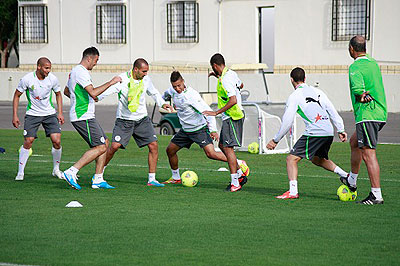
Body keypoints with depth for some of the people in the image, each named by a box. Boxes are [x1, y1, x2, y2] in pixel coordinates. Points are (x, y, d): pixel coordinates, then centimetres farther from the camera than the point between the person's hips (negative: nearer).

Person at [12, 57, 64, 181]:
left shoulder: (53, 79, -8)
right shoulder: (27, 79, -15)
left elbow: (58, 94, 10)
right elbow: (17, 96, -2)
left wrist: (60, 113, 4)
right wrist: (15, 116, -6)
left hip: (49, 113, 2)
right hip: (32, 114, -2)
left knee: (57, 141, -10)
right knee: (28, 142, -11)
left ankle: (56, 169, 10)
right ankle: (20, 172, 3)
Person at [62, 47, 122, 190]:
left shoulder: (74, 71, 19)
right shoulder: (81, 72, -15)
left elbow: (66, 91, 32)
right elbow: (93, 92, -26)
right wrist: (110, 83, -19)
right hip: (83, 117, -11)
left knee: (104, 143, 11)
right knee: (100, 147, -13)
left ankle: (98, 179, 8)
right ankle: (71, 172, -16)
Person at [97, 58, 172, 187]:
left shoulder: (146, 80, 2)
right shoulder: (122, 79, -14)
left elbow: (153, 93, 20)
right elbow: (108, 91, -21)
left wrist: (162, 103, 6)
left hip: (142, 119, 5)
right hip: (124, 120, -4)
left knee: (153, 145, -6)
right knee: (114, 146, -14)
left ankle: (152, 179, 2)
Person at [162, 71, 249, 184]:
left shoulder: (191, 95, -25)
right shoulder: (172, 91, -3)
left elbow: (207, 111, -27)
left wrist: (213, 130, -33)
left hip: (199, 129, -8)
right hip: (185, 130, 8)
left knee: (210, 153, -22)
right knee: (170, 150, 7)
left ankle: (240, 164, -11)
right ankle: (176, 178, 26)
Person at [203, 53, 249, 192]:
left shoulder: (225, 80, -21)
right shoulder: (232, 74, 8)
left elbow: (233, 100, -29)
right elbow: (240, 85, 29)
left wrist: (216, 112, -24)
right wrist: (219, 77, 28)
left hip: (232, 117, -10)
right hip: (233, 115, 10)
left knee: (227, 147, -9)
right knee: (222, 145, 16)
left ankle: (235, 183, -9)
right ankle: (240, 174, 18)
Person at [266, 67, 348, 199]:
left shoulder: (294, 96, 0)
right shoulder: (317, 91, 18)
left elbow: (287, 122, -3)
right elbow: (333, 112, 17)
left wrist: (275, 140, 5)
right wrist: (341, 130, 22)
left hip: (314, 133, -7)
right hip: (329, 133, 7)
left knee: (291, 159, -2)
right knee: (318, 159, 29)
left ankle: (293, 191, -14)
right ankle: (346, 175, 20)